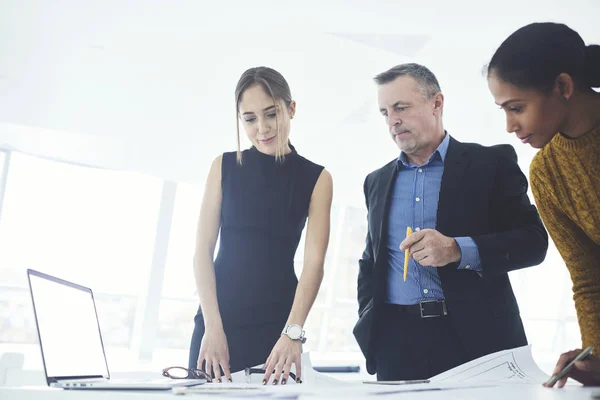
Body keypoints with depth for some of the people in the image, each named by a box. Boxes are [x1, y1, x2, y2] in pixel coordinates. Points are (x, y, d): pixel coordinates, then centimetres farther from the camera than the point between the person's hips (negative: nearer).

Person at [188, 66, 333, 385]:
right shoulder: (225, 166, 5)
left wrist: (293, 332, -23)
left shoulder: (316, 178, 1)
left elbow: (314, 261, -8)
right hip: (218, 314, 1)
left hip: (277, 319, -1)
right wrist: (213, 325, -12)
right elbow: (203, 249, 0)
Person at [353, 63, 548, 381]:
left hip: (477, 336, -3)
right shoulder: (377, 181, 16)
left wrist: (458, 250, -19)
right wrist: (368, 325, 8)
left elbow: (533, 240, -4)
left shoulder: (492, 163, 2)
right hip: (396, 342, 3)